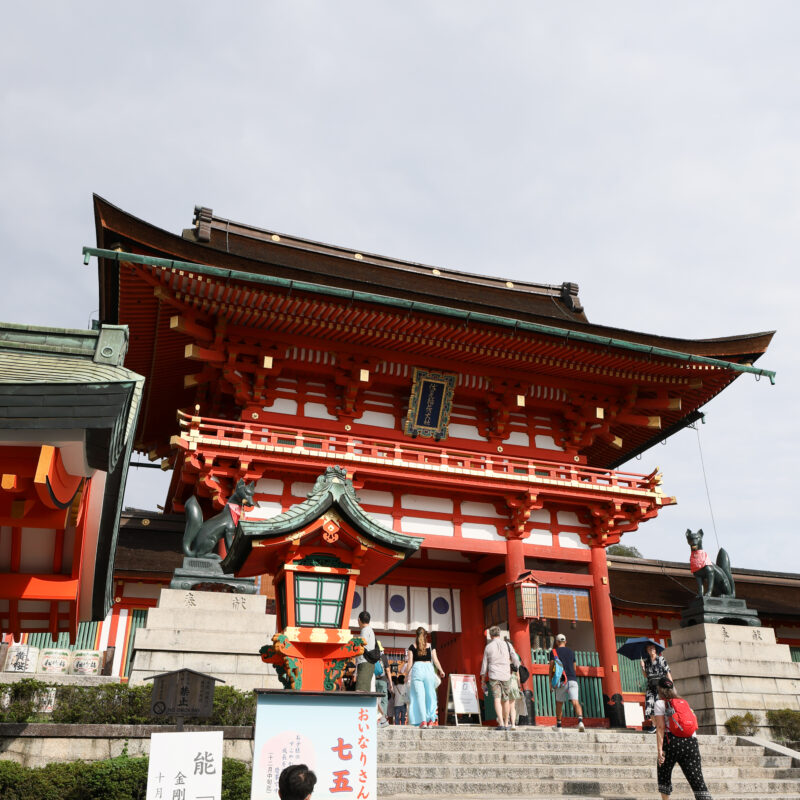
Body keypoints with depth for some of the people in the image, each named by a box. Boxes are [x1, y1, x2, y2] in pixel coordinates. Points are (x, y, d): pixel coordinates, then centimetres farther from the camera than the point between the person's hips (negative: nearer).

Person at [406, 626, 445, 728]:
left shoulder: (412, 647, 4)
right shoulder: (430, 646, 7)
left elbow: (409, 663, 2)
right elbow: (435, 660, 7)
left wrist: (406, 673, 11)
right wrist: (441, 671, 21)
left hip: (417, 669, -1)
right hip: (429, 669, 1)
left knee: (419, 696, -1)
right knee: (430, 695, 9)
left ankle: (423, 721, -6)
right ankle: (431, 720, 7)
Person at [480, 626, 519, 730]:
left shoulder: (488, 647, 2)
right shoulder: (507, 645, 3)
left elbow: (484, 666, 5)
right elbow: (516, 661, 3)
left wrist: (483, 681, 12)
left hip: (494, 676, -2)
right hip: (505, 676, 2)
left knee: (497, 699, -6)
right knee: (505, 700, 12)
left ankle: (501, 723, -20)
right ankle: (506, 724, 18)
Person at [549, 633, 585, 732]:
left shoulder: (554, 652, 7)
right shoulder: (571, 651, 17)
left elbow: (551, 667, -1)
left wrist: (550, 682, 2)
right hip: (573, 679, 2)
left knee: (559, 702, 14)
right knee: (575, 702, -9)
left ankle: (558, 725, 21)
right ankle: (580, 721, -31)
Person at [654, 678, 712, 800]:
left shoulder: (660, 703, 8)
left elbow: (660, 727, -3)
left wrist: (660, 750, -8)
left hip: (672, 741, -4)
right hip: (691, 741, 4)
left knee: (663, 773, 18)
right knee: (697, 780, -3)